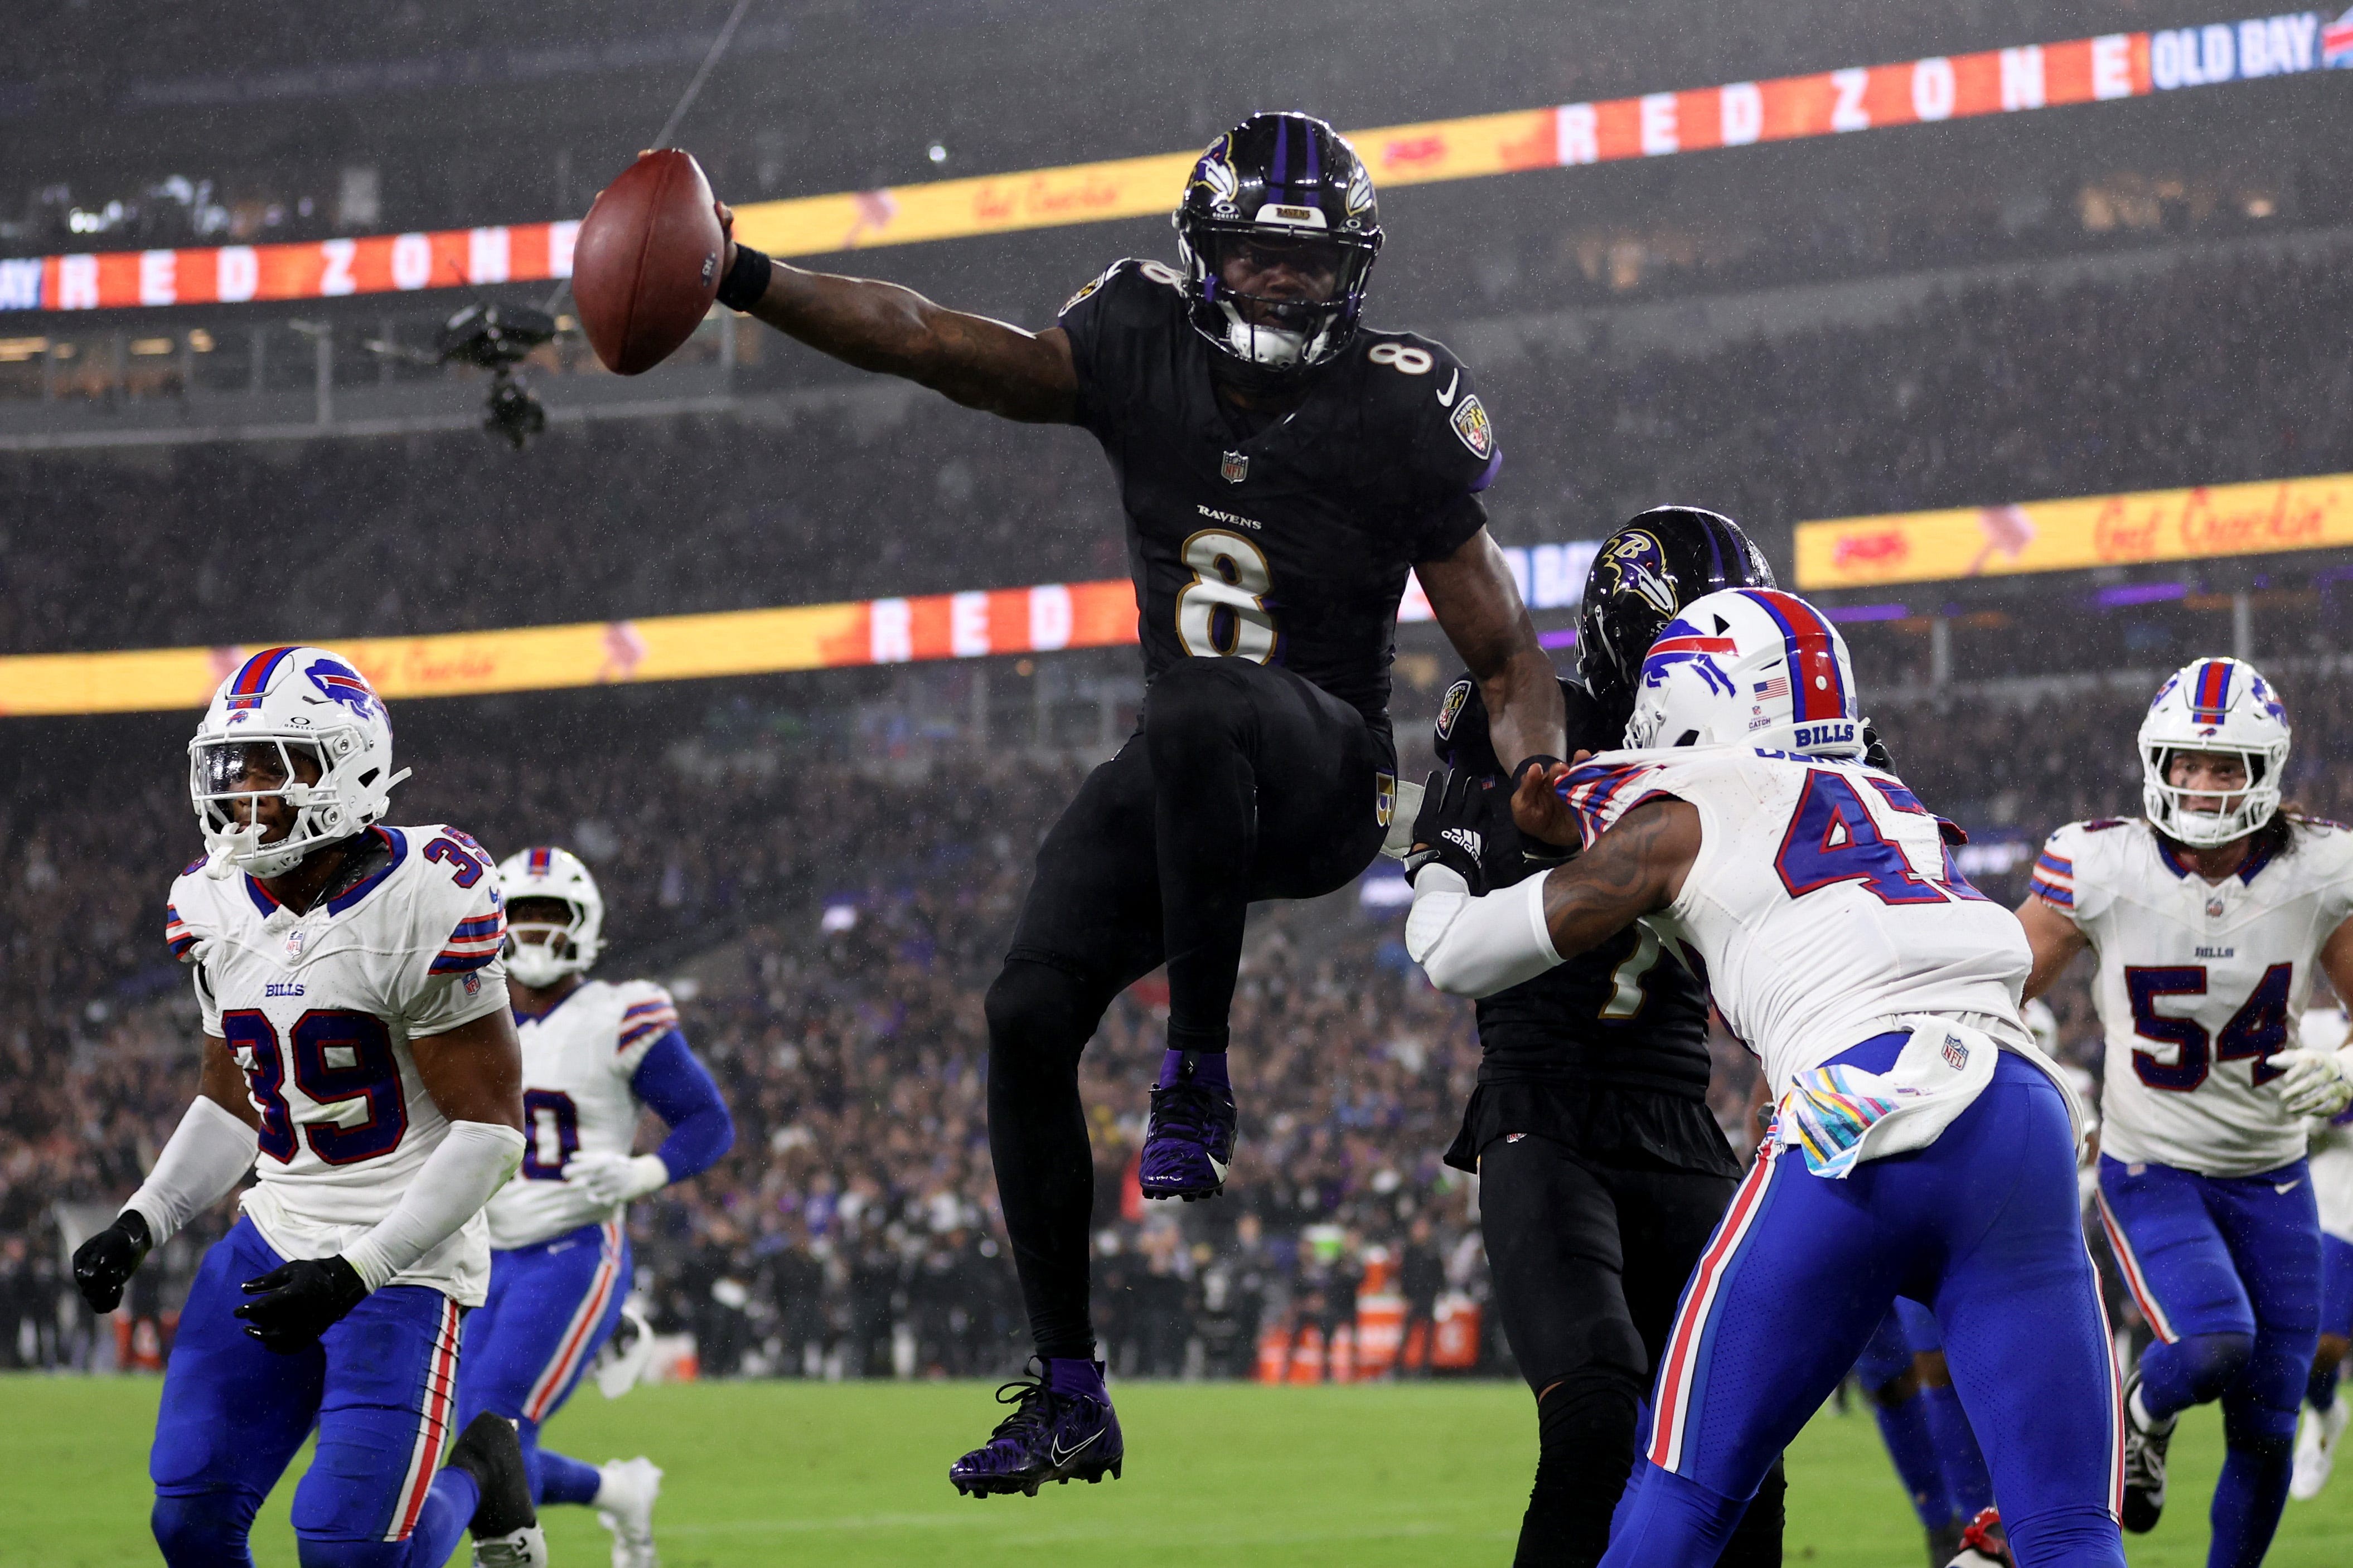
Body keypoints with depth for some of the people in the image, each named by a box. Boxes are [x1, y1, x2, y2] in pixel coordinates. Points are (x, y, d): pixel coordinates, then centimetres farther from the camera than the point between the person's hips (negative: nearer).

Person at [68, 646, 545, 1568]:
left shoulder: (423, 906, -17)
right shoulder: (218, 911, 5)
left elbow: (490, 1129, -16)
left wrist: (355, 1274, -23)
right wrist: (140, 1225, 2)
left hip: (402, 1261, -6)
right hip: (276, 1240, 6)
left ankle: (477, 1474, 20)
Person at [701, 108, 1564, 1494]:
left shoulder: (1394, 418, -11)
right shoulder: (1144, 357, -2)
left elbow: (1506, 653, -7)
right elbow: (934, 344, -10)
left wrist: (1526, 793, -26)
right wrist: (750, 283, -22)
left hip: (1329, 772, -5)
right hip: (1188, 788, 5)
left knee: (1199, 718, -39)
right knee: (1031, 1014, -9)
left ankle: (1200, 1080, -26)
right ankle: (1070, 1402, 1)